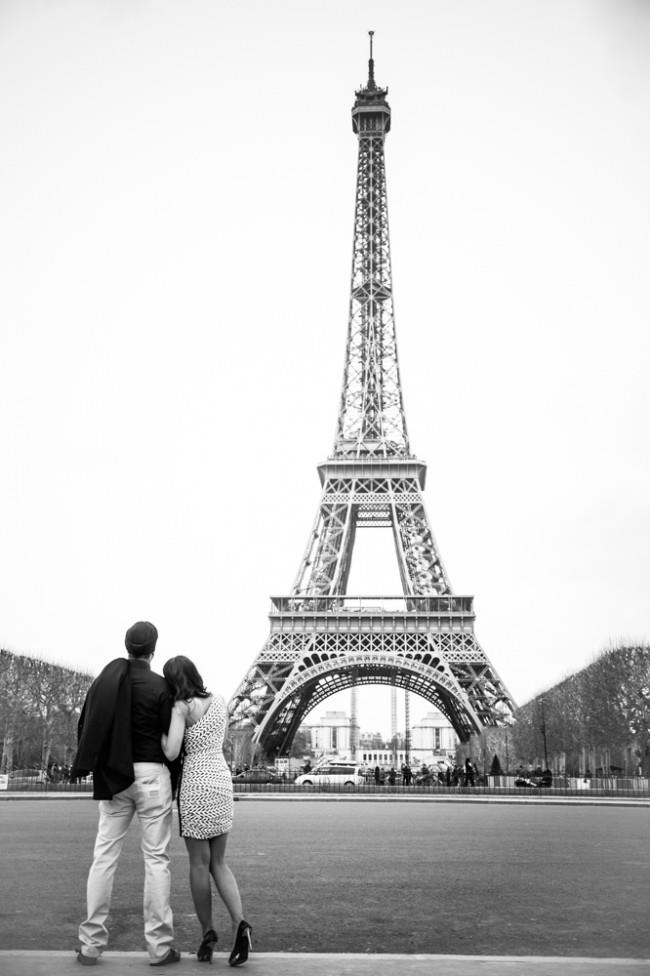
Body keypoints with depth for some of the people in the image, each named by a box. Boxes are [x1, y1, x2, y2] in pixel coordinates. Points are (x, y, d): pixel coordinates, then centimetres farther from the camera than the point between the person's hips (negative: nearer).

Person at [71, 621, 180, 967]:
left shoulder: (105, 679, 3)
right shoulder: (159, 685, -10)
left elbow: (85, 726, 3)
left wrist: (100, 766, 11)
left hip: (114, 778, 4)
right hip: (151, 773, -4)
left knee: (104, 856, 8)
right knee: (156, 858, 2)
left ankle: (91, 944, 10)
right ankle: (159, 946, 6)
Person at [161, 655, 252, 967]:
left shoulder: (181, 707, -9)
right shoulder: (220, 700, 9)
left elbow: (171, 752, -18)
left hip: (195, 784, -5)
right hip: (222, 780, 5)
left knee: (199, 862, 7)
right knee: (219, 863, 11)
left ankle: (208, 935, 12)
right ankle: (240, 924, -8)